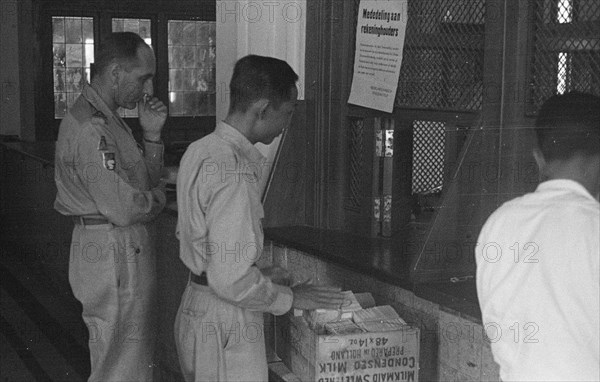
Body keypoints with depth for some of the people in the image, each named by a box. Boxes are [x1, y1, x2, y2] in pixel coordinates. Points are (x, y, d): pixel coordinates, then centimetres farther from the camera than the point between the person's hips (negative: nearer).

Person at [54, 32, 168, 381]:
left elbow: (147, 179, 16)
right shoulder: (91, 128, -21)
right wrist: (158, 196, -5)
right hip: (113, 254, -11)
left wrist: (152, 135, 1)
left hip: (128, 250, 11)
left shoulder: (106, 119, 13)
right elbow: (123, 209, -25)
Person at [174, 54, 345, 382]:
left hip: (195, 305, 10)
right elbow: (231, 281, -26)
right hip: (226, 324, -10)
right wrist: (291, 297, -11)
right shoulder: (234, 171, -24)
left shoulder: (200, 150, 6)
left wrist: (259, 276, 18)